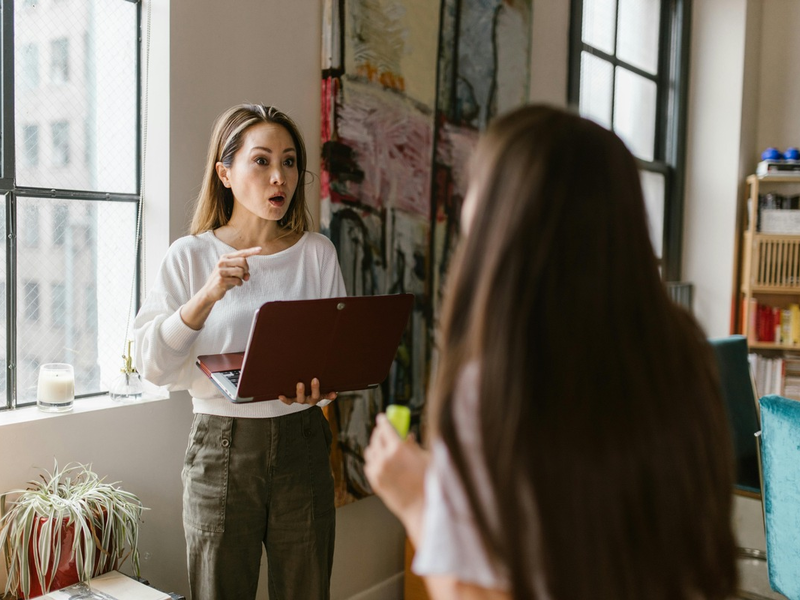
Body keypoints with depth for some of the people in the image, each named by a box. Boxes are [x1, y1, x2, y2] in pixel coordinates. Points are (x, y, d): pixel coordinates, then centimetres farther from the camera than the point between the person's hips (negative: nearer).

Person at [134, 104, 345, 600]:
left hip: (302, 442, 2)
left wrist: (321, 386, -18)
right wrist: (207, 296, -20)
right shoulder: (191, 256, -1)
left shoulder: (317, 252, 2)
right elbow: (153, 364, -8)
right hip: (222, 447, -1)